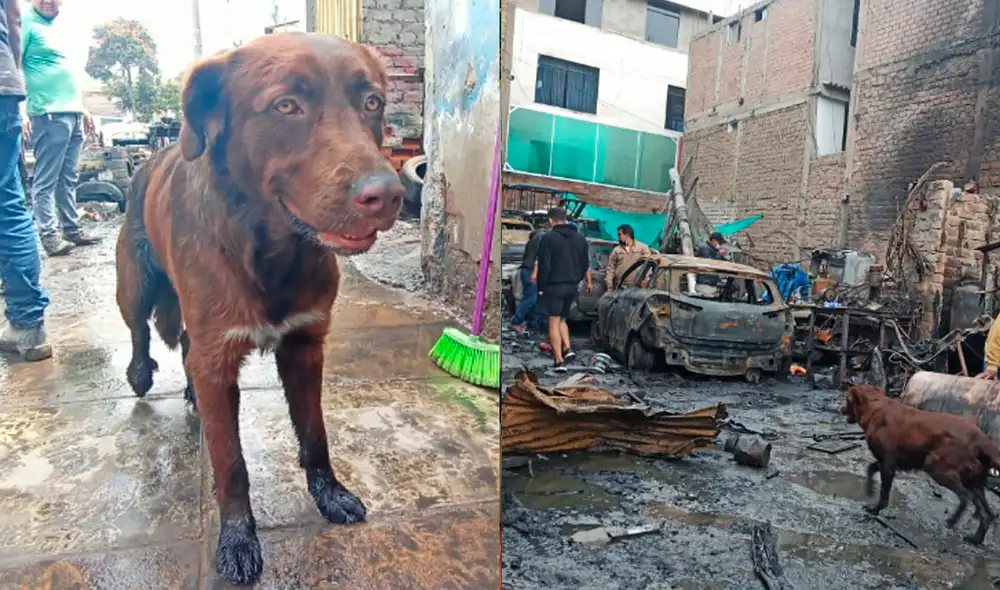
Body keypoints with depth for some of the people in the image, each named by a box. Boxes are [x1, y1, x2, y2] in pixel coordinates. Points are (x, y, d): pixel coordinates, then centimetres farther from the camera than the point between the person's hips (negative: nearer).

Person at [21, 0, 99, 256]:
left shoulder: (61, 24, 20)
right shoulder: (26, 22, -3)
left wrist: (83, 109, 23)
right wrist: (21, 110, -20)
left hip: (73, 113, 7)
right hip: (49, 114, -7)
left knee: (69, 179, 11)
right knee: (47, 180, -4)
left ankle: (72, 229, 17)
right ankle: (50, 234, -1)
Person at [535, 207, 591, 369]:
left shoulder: (548, 238, -10)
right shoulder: (580, 238, 10)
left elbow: (544, 266, -13)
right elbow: (586, 264, 14)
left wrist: (541, 287, -8)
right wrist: (588, 281, 24)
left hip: (554, 286, -6)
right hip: (572, 286, 6)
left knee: (554, 322, -1)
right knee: (562, 319, 21)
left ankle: (559, 360, -4)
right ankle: (567, 349, 6)